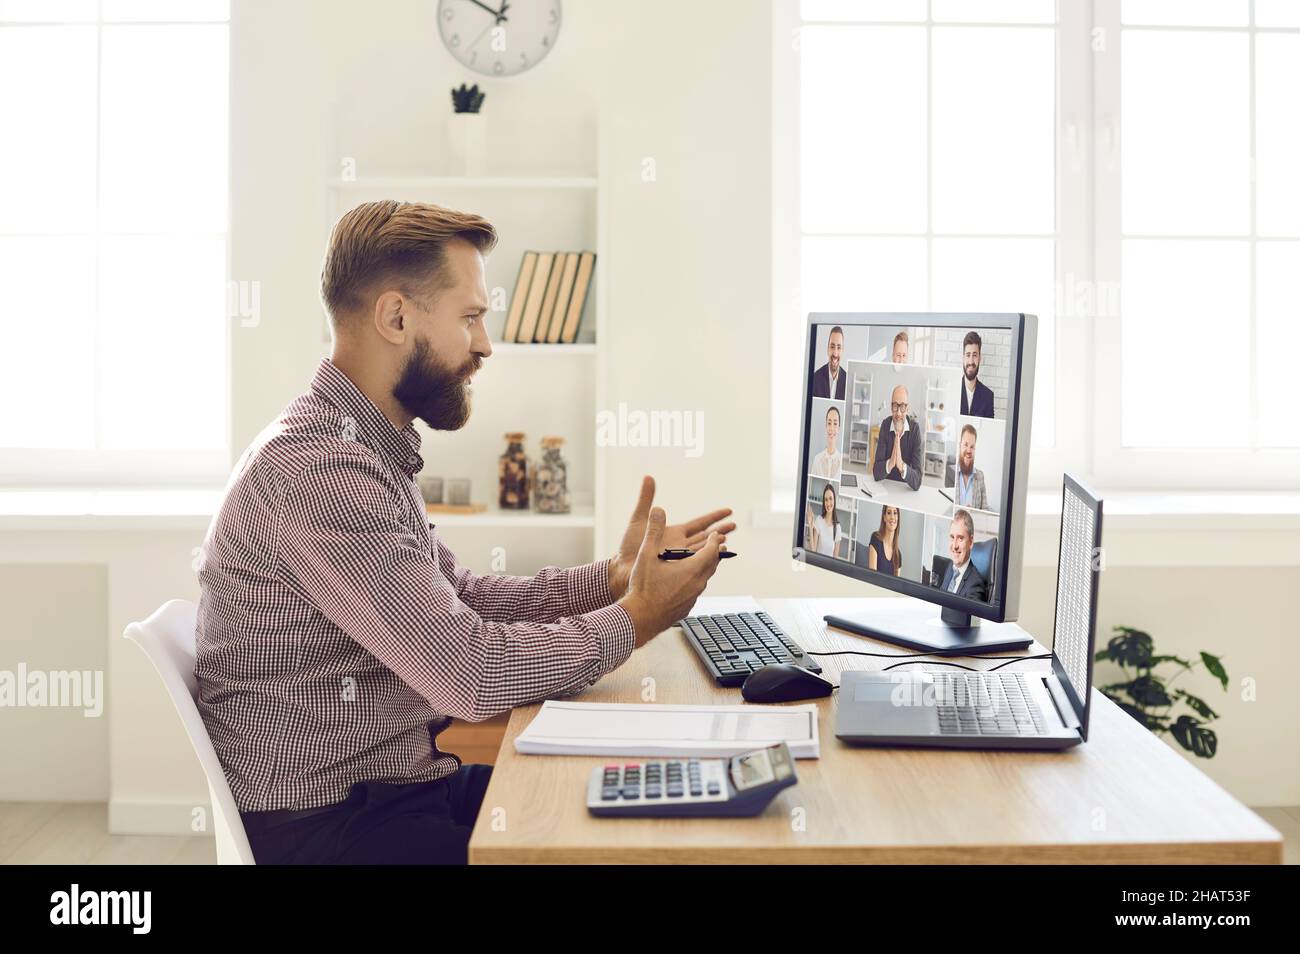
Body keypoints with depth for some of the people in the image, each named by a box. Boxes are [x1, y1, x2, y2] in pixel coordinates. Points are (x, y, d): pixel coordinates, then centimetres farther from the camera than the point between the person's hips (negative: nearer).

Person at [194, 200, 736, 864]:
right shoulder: (318, 467, -24)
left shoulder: (369, 450, 9)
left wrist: (611, 575, 2)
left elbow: (464, 599, 13)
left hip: (400, 781, 9)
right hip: (328, 824, -9)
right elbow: (468, 671, -25)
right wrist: (634, 620, -12)